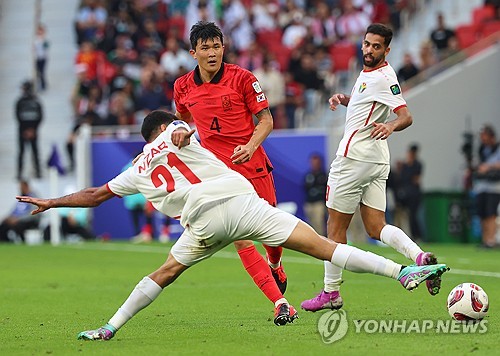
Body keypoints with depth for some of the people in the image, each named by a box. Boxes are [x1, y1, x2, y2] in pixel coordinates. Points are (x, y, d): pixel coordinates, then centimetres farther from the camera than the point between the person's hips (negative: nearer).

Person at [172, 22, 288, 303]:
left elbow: (266, 120, -3)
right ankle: (280, 302, -9)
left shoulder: (242, 78, -6)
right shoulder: (183, 87, 3)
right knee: (241, 241, -11)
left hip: (253, 165, -1)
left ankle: (275, 265, 44)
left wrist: (251, 146, -18)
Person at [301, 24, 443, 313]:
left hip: (355, 157, -10)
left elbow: (406, 116, -22)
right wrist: (343, 99, 13)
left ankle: (331, 292, 9)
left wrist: (390, 126, -43)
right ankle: (420, 257, -18)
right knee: (377, 228, 4)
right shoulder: (368, 73, 14)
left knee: (336, 226, 2)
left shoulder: (383, 78, -15)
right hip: (378, 161, 10)